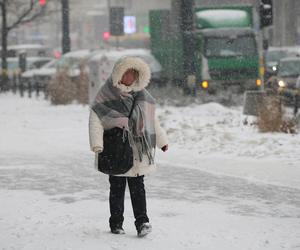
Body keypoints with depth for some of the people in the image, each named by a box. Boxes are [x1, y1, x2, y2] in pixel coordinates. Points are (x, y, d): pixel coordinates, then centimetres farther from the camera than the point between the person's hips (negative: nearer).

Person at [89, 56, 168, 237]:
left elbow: (152, 118, 22)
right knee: (117, 187, 4)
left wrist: (162, 140, 24)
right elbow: (95, 118, -10)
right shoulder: (108, 95, -4)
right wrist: (97, 144, -20)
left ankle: (142, 221, -1)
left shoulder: (141, 95, 11)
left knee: (137, 186, 0)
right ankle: (116, 224, 13)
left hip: (138, 151, 3)